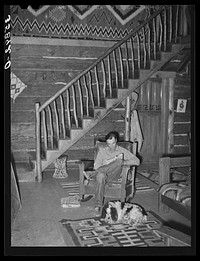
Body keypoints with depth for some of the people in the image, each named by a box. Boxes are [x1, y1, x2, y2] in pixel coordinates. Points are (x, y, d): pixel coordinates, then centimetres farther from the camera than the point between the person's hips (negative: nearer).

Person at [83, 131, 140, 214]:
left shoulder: (122, 151, 9)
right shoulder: (102, 150, 13)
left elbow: (137, 161, 1)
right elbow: (96, 166, 4)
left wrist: (124, 162, -14)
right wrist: (112, 160, -9)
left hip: (114, 175, 0)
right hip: (102, 173, 1)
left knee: (119, 162, -35)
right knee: (101, 175, -39)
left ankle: (91, 174, -35)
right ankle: (99, 204, -43)